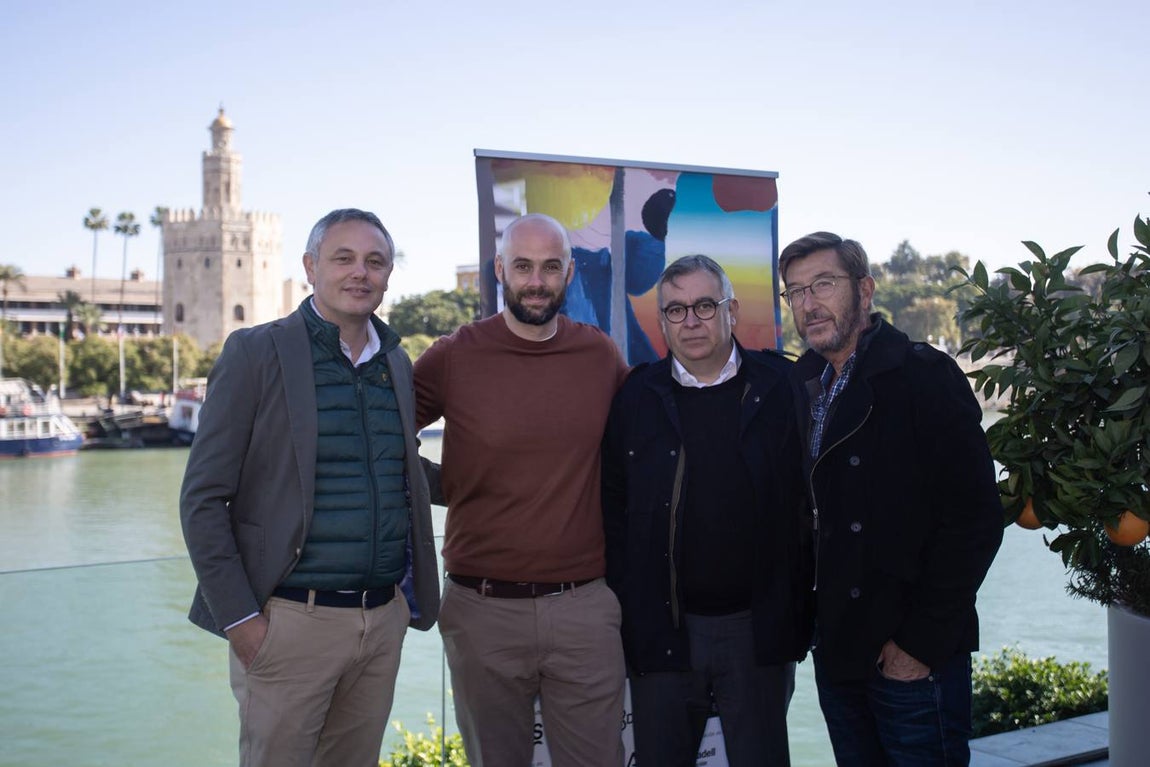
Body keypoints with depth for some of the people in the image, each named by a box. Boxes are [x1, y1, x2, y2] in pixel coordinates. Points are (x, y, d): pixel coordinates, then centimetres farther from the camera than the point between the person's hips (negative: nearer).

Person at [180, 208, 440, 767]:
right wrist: (239, 617, -12)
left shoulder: (397, 362, 10)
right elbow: (203, 498, -8)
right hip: (291, 621, -5)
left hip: (384, 619, 5)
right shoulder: (255, 353, -6)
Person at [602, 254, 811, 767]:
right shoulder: (637, 398, 2)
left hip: (758, 630, -1)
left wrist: (799, 609, -3)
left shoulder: (781, 389, -2)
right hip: (662, 631, 1)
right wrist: (628, 616, -1)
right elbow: (613, 509, 3)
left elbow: (811, 503, 0)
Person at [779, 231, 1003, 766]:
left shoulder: (924, 375, -10)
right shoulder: (802, 386, 9)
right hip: (836, 654, 6)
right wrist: (809, 621, 3)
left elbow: (974, 519, -15)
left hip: (917, 659, -6)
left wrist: (920, 643, -16)